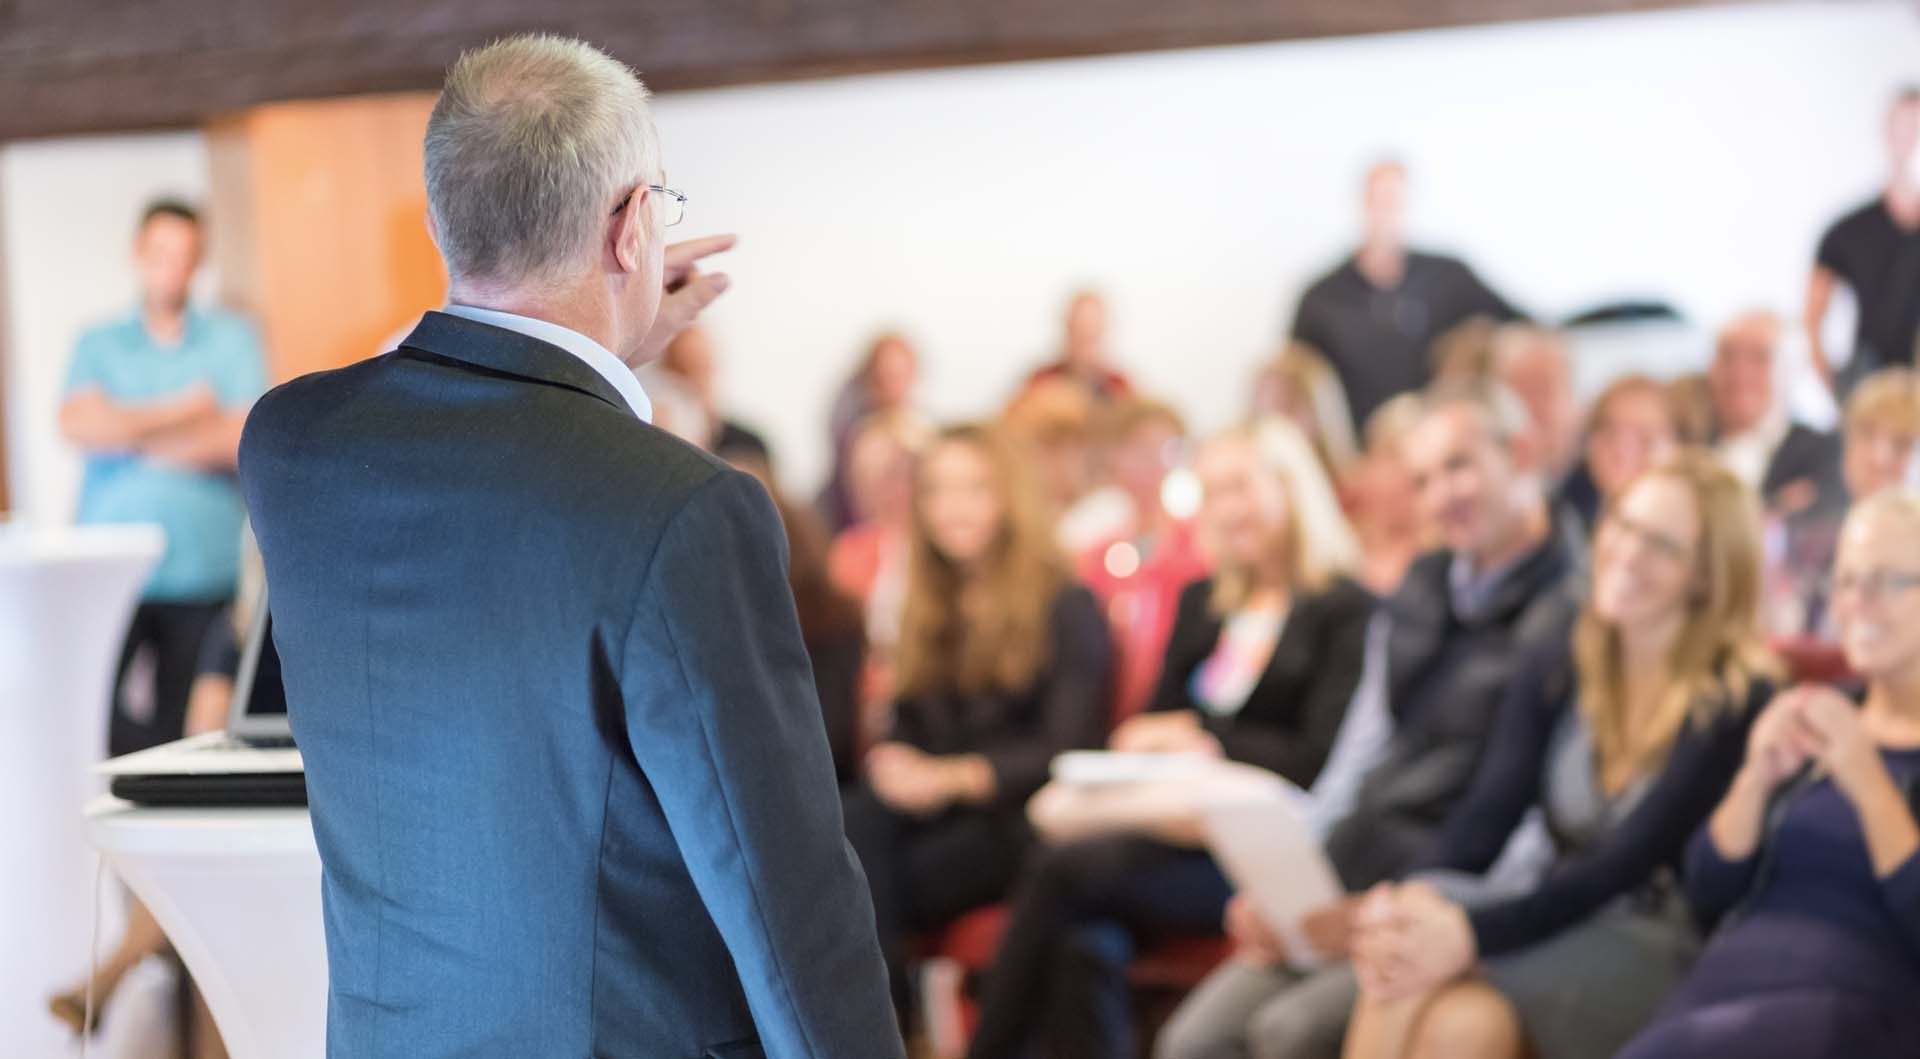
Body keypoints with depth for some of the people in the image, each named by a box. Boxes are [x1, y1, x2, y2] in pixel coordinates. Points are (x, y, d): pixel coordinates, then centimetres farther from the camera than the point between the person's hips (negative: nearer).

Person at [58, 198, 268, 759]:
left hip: (202, 571, -1)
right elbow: (78, 425, -6)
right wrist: (184, 411, -7)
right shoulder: (98, 345, 12)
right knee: (95, 729, -8)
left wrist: (130, 429, -3)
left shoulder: (233, 339, 7)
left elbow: (243, 441, -6)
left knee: (184, 726, 0)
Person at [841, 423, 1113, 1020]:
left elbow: (1068, 751, -8)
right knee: (854, 823, -30)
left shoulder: (1067, 609, 2)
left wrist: (952, 778, -22)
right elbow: (909, 731, 14)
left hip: (1018, 820, -5)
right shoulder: (929, 614, 20)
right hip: (935, 813, 5)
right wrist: (894, 765, -12)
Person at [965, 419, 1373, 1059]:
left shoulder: (1346, 611, 0)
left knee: (1059, 874, -26)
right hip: (1181, 830, 6)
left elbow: (1321, 760, -8)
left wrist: (1207, 741, -13)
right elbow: (1156, 729, 17)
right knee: (1087, 946, -28)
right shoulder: (1200, 605, 21)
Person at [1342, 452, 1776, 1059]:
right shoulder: (1556, 675, 11)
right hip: (1561, 935, 4)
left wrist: (1476, 932, -31)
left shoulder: (1735, 700, -7)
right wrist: (1410, 899, -24)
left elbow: (1630, 862, -18)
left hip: (1665, 961, -4)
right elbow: (1486, 818, -2)